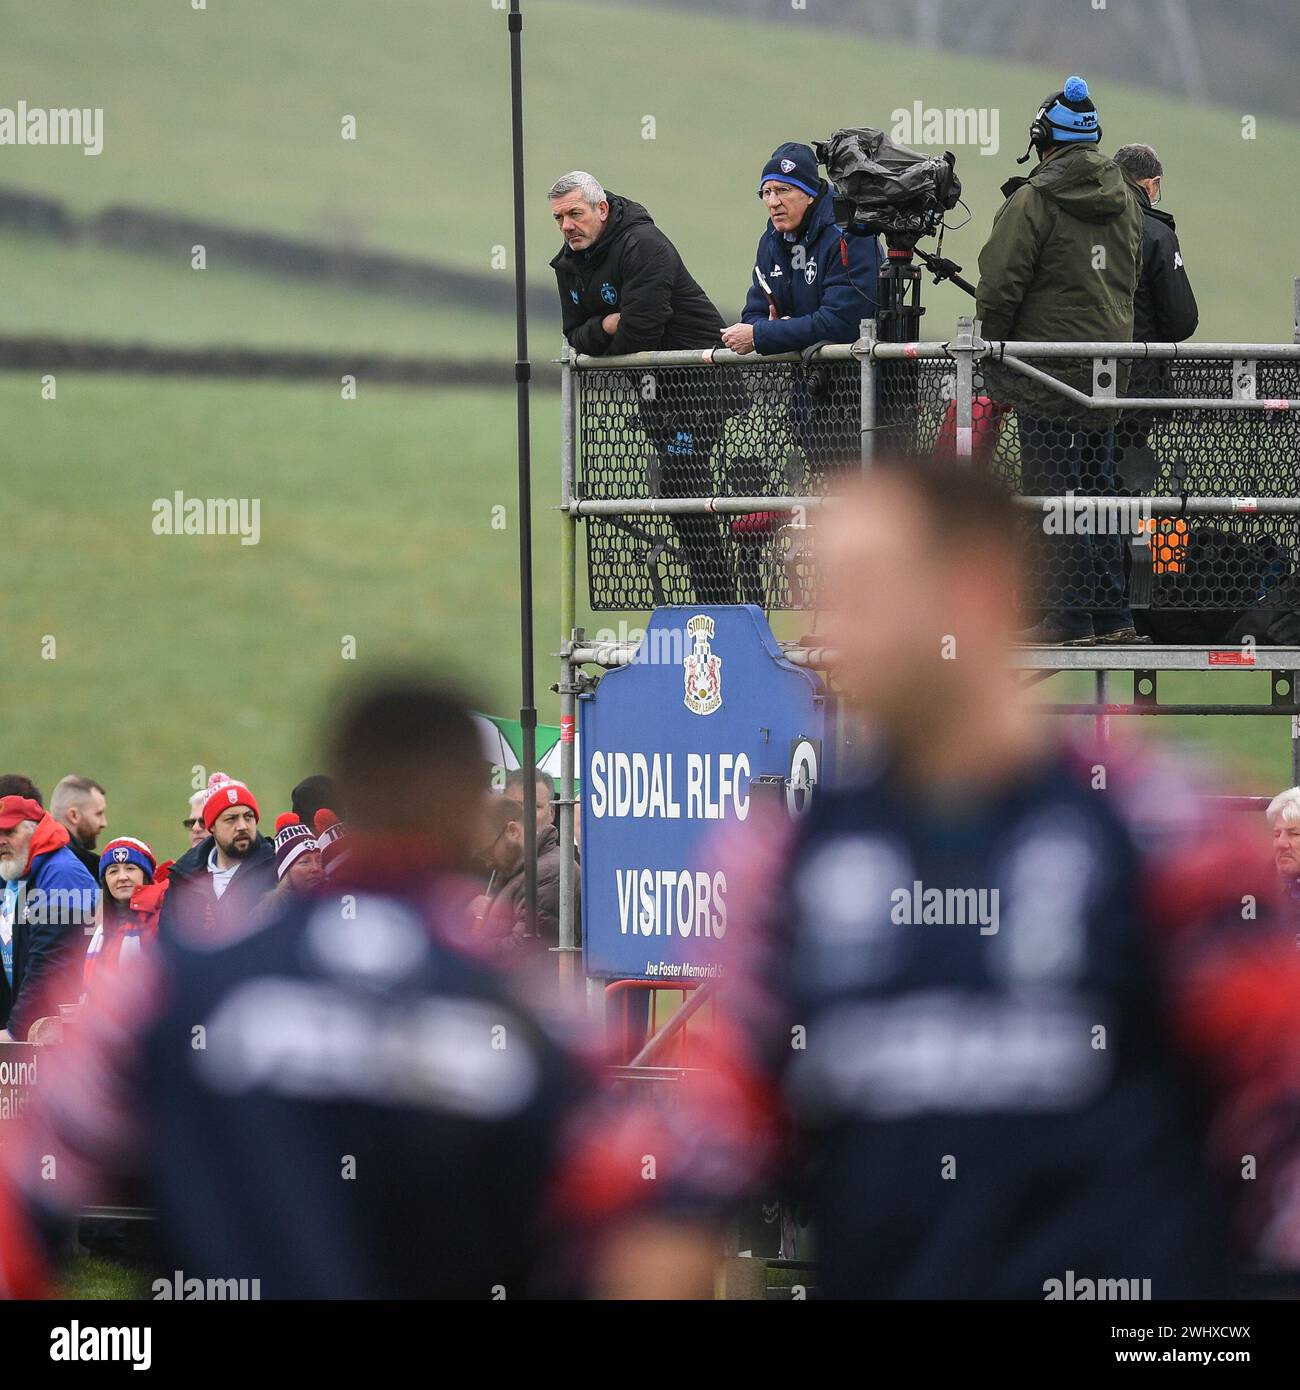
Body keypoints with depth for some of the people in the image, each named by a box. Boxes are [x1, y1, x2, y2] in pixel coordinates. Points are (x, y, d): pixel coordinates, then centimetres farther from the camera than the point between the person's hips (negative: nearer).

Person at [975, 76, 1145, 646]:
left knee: (1055, 492, -3)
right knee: (1097, 490, 13)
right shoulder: (1124, 199, 10)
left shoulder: (1032, 202, -12)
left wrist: (989, 351, 0)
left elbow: (1000, 284, -13)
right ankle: (1112, 615, 13)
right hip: (1109, 364, 7)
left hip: (1048, 370, -7)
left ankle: (1068, 617, -4)